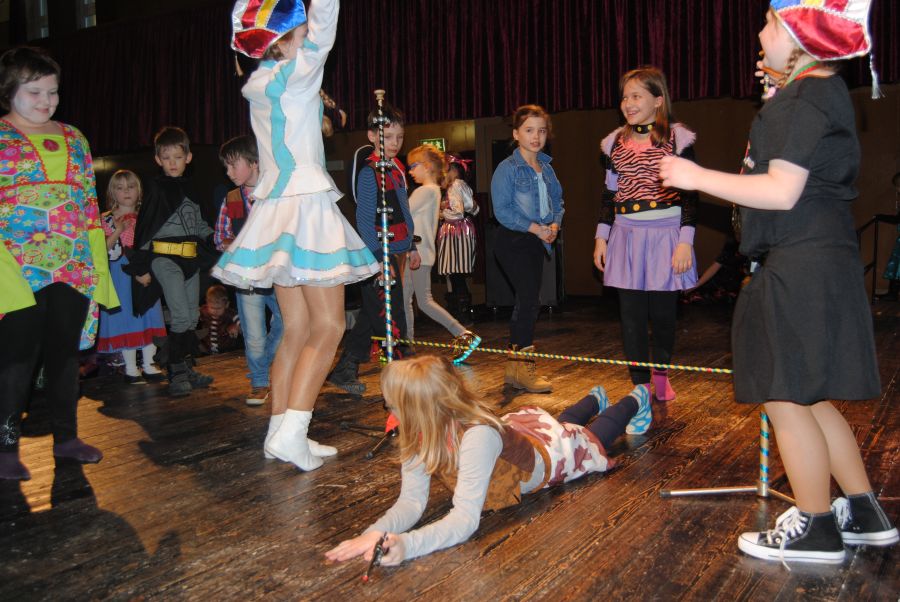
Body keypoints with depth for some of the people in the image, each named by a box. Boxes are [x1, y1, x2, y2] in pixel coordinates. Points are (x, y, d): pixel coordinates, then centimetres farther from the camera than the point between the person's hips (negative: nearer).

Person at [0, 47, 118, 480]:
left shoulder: (73, 138, 16)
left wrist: (99, 262, 10)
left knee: (65, 352, 10)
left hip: (75, 269, 4)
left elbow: (90, 204, 16)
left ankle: (66, 436, 22)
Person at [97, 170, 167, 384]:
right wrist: (117, 231, -17)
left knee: (148, 318, 4)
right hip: (120, 275, -3)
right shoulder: (107, 219, 1)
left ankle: (148, 365, 13)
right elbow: (103, 249, -7)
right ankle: (130, 368, 9)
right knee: (125, 319, -1)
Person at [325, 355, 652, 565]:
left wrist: (406, 545, -68)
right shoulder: (419, 433, -32)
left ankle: (635, 400, 59)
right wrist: (377, 532, -53)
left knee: (593, 434, 29)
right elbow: (412, 500, -33)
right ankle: (595, 398, 68)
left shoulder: (477, 436, -52)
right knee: (563, 419, 37)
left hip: (551, 452, -4)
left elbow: (466, 519, -54)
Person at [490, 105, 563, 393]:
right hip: (512, 241, -8)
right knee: (529, 301, -15)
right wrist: (534, 227, -19)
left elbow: (557, 201, 18)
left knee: (526, 303, 10)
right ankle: (523, 368, -7)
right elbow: (502, 210, -15)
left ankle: (515, 367, 19)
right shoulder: (507, 168, -9)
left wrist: (554, 225, -3)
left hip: (536, 241, 8)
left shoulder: (546, 168, 13)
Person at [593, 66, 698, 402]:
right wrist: (601, 237, 11)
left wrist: (685, 241, -10)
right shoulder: (615, 142, 10)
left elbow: (689, 194, -3)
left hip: (665, 235, -3)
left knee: (663, 313, 5)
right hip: (626, 236, 3)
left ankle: (661, 375, 30)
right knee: (631, 315, 2)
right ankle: (640, 387, 13)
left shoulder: (677, 138, -2)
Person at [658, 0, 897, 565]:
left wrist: (698, 177, -13)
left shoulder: (805, 99, -14)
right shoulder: (820, 90, 17)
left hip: (802, 267, -11)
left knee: (787, 399, -1)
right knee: (807, 397, 17)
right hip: (813, 262, 11)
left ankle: (815, 530, 13)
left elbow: (782, 192, -21)